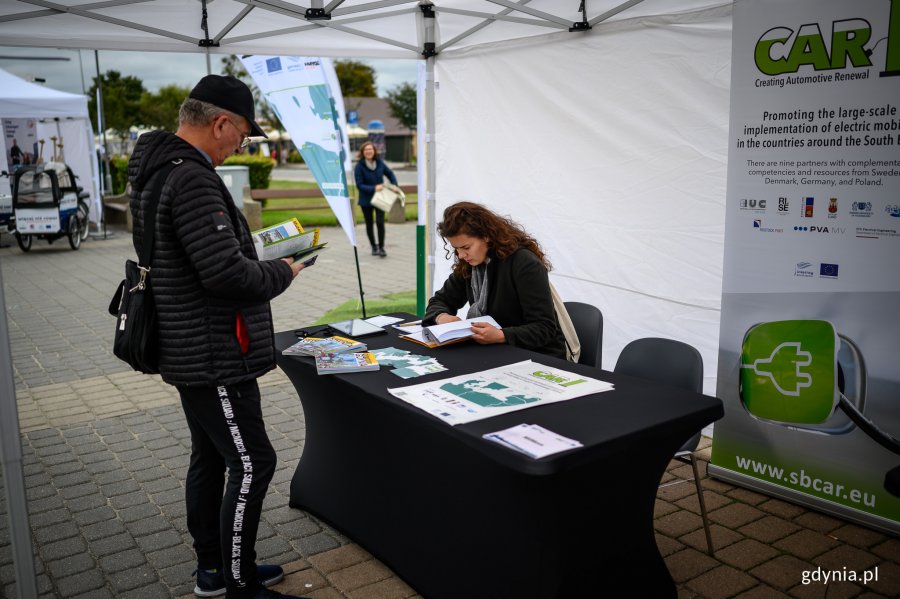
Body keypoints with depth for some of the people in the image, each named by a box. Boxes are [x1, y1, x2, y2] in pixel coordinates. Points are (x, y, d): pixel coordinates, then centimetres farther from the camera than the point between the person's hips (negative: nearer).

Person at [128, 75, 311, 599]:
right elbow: (226, 274, -28)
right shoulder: (193, 179, -22)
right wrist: (282, 273, -10)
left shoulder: (157, 169, 11)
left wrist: (261, 263, 10)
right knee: (252, 464, -1)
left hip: (190, 350, 11)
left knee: (210, 456, 19)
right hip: (213, 356, -10)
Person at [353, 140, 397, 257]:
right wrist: (374, 188, -26)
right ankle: (374, 247, 29)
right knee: (369, 224, 11)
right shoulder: (359, 166, -13)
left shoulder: (380, 163, -3)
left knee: (380, 222, -12)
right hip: (366, 200, -1)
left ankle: (381, 247, 0)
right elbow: (359, 185, -15)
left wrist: (394, 185, -3)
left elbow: (390, 174, 11)